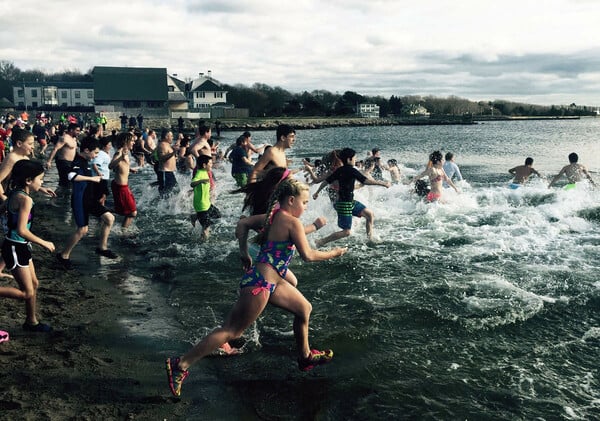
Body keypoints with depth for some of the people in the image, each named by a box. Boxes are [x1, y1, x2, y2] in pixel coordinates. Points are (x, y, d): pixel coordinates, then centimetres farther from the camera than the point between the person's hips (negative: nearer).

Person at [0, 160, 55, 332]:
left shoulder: (15, 193, 3)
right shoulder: (25, 199, -24)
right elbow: (22, 230, -28)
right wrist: (44, 243, -18)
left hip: (21, 247, 10)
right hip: (15, 248, -10)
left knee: (34, 284, 18)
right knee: (27, 293, -3)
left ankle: (31, 321, 31)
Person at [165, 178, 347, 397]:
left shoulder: (273, 215, 10)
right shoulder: (292, 223, -14)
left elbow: (243, 224, 17)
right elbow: (308, 255, -14)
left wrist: (244, 252, 21)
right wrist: (333, 253, 1)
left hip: (270, 281, 10)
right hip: (260, 283, -10)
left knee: (304, 308, 21)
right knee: (232, 331, -4)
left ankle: (305, 357, 37)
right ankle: (181, 364, 0)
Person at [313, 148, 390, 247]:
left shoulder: (339, 170, 6)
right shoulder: (352, 171, -18)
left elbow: (326, 181, 11)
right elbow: (366, 181, -24)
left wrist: (317, 192, 23)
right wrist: (383, 183, -18)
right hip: (345, 204, -9)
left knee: (370, 214, 10)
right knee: (347, 232, -6)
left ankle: (370, 239, 18)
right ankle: (320, 242, -3)